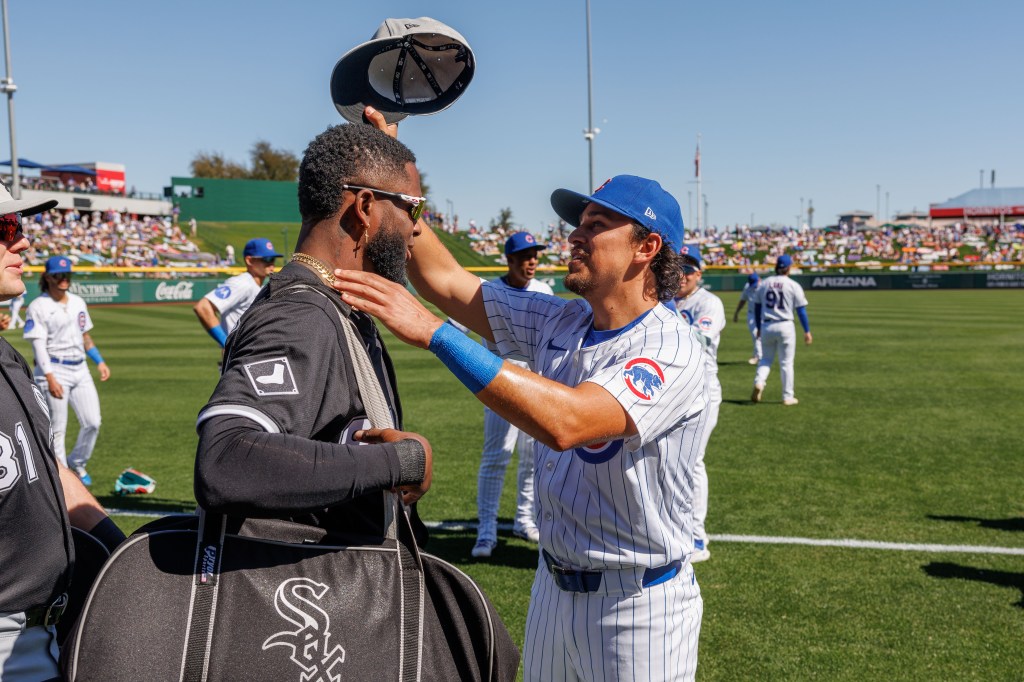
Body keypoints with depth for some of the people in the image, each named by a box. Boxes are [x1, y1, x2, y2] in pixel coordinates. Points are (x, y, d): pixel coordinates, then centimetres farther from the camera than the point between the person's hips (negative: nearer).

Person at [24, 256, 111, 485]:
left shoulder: (78, 302, 13)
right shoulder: (38, 306, -6)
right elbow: (38, 344, -12)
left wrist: (99, 362, 13)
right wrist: (49, 377, -21)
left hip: (80, 369, 6)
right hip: (54, 370, -6)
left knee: (92, 422, 2)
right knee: (57, 428, -2)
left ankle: (77, 463, 25)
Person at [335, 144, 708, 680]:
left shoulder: (671, 351, -23)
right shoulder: (558, 323, 0)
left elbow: (564, 422, -39)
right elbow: (444, 280, 2)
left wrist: (434, 332, -42)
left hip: (638, 608, -6)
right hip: (552, 587, 7)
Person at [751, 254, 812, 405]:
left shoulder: (764, 284, 4)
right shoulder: (794, 286, -5)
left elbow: (757, 308, 9)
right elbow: (801, 310, -6)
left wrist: (759, 328, 20)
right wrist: (807, 331, 1)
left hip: (766, 326, 3)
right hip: (785, 326, -3)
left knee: (766, 358, 17)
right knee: (786, 362, 6)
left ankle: (759, 382, -10)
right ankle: (787, 397, 11)